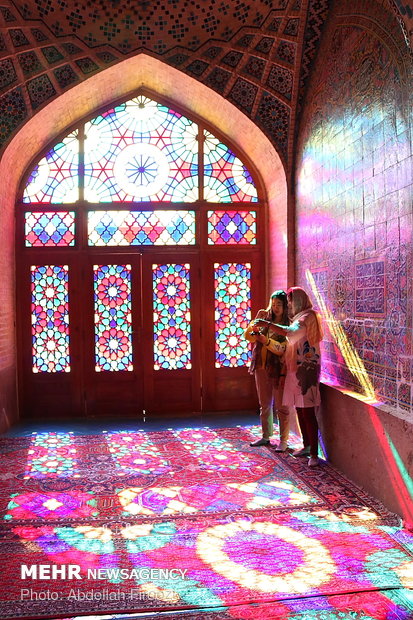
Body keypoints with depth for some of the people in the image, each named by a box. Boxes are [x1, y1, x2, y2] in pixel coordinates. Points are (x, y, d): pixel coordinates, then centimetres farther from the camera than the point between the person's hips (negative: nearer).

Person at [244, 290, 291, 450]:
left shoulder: (289, 325, -7)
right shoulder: (265, 317, 5)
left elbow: (284, 349, -15)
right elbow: (247, 336, 4)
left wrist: (267, 341, -28)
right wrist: (253, 328, -16)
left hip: (279, 369, -5)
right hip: (261, 366, 5)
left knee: (281, 406, 3)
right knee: (264, 405, 15)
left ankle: (283, 440, 14)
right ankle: (266, 436, 28)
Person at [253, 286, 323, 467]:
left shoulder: (307, 317, -11)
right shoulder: (299, 318, 20)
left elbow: (292, 333, -30)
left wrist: (267, 325, -30)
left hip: (306, 369, -10)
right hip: (296, 369, 10)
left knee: (307, 411, -10)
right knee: (299, 409, 13)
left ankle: (314, 453, -7)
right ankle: (306, 446, 23)